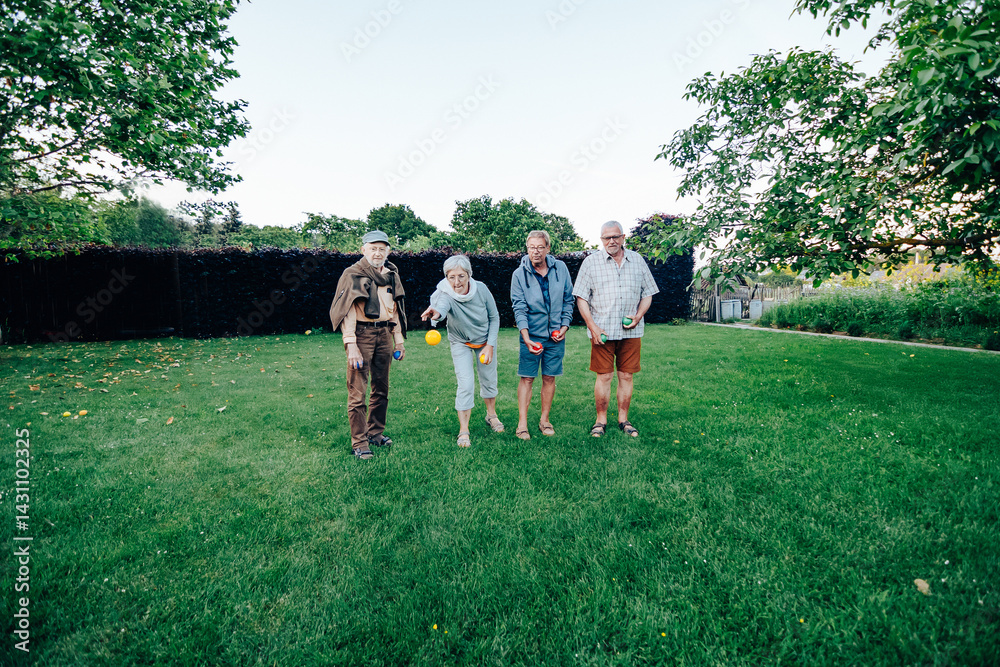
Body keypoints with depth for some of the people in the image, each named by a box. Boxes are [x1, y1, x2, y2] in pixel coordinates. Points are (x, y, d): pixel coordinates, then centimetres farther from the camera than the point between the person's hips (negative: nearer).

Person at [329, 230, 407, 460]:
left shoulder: (391, 274, 14)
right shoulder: (353, 274, -4)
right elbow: (347, 311, -10)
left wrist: (398, 339, 16)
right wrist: (351, 345, -18)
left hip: (384, 334, 6)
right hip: (362, 333, -6)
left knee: (382, 388, 12)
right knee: (358, 392, -4)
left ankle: (376, 433, 26)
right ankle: (359, 443, 5)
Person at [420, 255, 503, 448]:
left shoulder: (481, 289, -24)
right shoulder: (446, 295, -31)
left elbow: (494, 317, -9)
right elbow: (441, 306, -57)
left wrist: (490, 345, -14)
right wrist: (436, 312, -81)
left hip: (485, 340, 2)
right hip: (460, 343, -2)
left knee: (489, 380, 13)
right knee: (466, 384, -12)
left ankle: (491, 415, 39)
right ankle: (463, 431, 3)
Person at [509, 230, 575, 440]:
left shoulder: (560, 268, 2)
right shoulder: (519, 274, -5)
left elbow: (568, 300, 10)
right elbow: (519, 307, -10)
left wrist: (564, 326, 0)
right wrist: (526, 338, -19)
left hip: (556, 335, 3)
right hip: (531, 335, -2)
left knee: (549, 378, 9)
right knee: (526, 378, -1)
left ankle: (544, 420, 23)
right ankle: (522, 423, 8)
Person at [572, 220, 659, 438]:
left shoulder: (637, 260, 10)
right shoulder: (591, 262, 2)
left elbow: (647, 293, 14)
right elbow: (581, 297, 0)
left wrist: (638, 316, -4)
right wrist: (592, 326, -9)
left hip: (631, 331, 2)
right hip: (602, 331, -2)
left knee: (626, 376, 8)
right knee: (604, 376, 2)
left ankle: (623, 419, 21)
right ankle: (601, 420, 16)